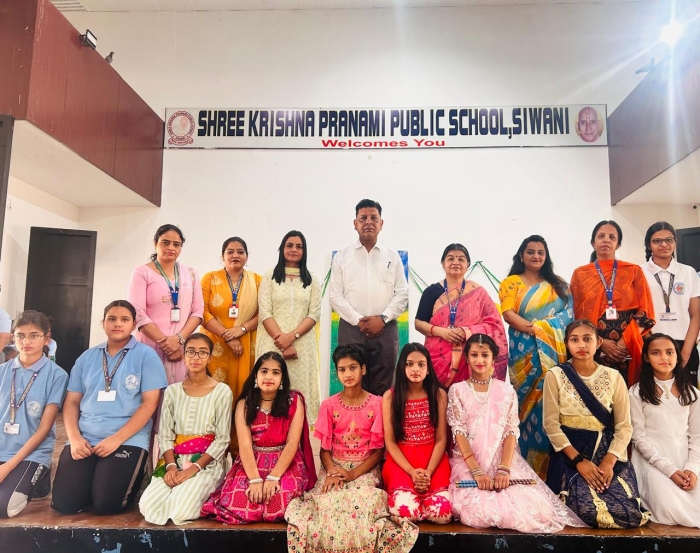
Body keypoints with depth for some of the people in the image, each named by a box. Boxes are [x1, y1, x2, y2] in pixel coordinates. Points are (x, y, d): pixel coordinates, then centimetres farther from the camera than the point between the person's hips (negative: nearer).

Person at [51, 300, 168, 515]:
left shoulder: (146, 355, -1)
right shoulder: (87, 357, 13)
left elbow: (150, 403, -7)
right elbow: (71, 402, 12)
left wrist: (117, 439, -14)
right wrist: (74, 438, -5)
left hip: (128, 441, -4)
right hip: (84, 440, 4)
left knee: (105, 504, -17)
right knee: (63, 503, -10)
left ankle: (129, 480, 15)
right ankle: (93, 479, 21)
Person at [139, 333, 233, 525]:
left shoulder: (222, 391, -3)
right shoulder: (172, 391, 8)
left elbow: (222, 439, -6)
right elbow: (165, 435, 4)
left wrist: (195, 467, -17)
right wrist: (171, 465, -14)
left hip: (207, 463, -3)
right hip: (176, 460, 3)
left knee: (180, 510, -26)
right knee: (147, 506, -22)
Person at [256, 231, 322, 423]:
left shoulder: (312, 280, 11)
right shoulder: (269, 277, 7)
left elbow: (314, 314, 2)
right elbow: (264, 313, -2)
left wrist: (292, 336, -13)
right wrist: (282, 341, -12)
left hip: (302, 345, 1)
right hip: (274, 344, -1)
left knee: (301, 389, 1)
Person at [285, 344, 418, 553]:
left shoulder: (376, 404, -2)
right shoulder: (329, 405, 2)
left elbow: (378, 450, -2)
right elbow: (324, 449, 4)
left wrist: (353, 474, -16)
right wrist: (332, 472, -18)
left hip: (365, 469, -1)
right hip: (334, 467, 1)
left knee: (361, 502, -32)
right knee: (328, 503, -29)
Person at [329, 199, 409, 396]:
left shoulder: (393, 256, 12)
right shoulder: (342, 257, 9)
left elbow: (402, 294, 5)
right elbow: (335, 296, 2)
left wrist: (383, 318, -9)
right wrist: (358, 320, -9)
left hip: (385, 330, 1)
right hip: (351, 329, 0)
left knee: (382, 389, 4)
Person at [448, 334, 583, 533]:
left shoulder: (507, 391, 8)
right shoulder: (457, 390, 3)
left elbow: (511, 432, -1)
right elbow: (458, 433, -6)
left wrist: (504, 469, -17)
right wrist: (477, 471, -19)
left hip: (503, 460, 2)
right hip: (468, 462, -2)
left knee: (530, 508, -20)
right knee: (479, 511, -26)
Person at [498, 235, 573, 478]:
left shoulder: (558, 284, 16)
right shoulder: (511, 282, 8)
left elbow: (568, 313, 5)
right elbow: (508, 314, -5)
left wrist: (538, 327, -11)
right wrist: (534, 329, -16)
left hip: (554, 351, 2)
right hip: (524, 350, -2)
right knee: (529, 401, -2)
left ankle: (548, 466, 10)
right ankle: (528, 463, 8)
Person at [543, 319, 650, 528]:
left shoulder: (613, 377, 2)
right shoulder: (555, 375, -4)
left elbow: (624, 425, -1)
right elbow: (551, 423, -7)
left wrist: (609, 461, -15)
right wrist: (578, 460, -16)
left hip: (606, 450, 3)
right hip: (569, 452, -2)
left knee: (628, 511, -17)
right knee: (588, 509, -23)